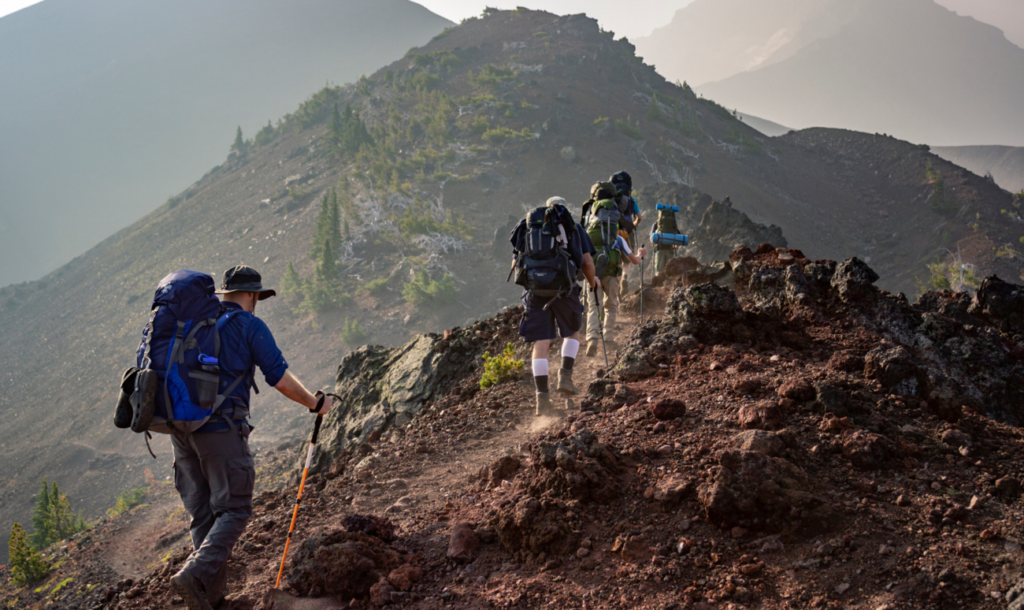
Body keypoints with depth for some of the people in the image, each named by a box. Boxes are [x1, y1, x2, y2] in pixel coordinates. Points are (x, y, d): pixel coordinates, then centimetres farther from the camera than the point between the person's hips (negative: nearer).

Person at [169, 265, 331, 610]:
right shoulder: (250, 326, -3)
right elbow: (280, 378, -6)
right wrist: (315, 404, 9)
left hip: (180, 426, 6)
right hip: (221, 428, -6)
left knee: (201, 513, 12)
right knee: (233, 510, 0)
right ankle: (195, 575, -19)